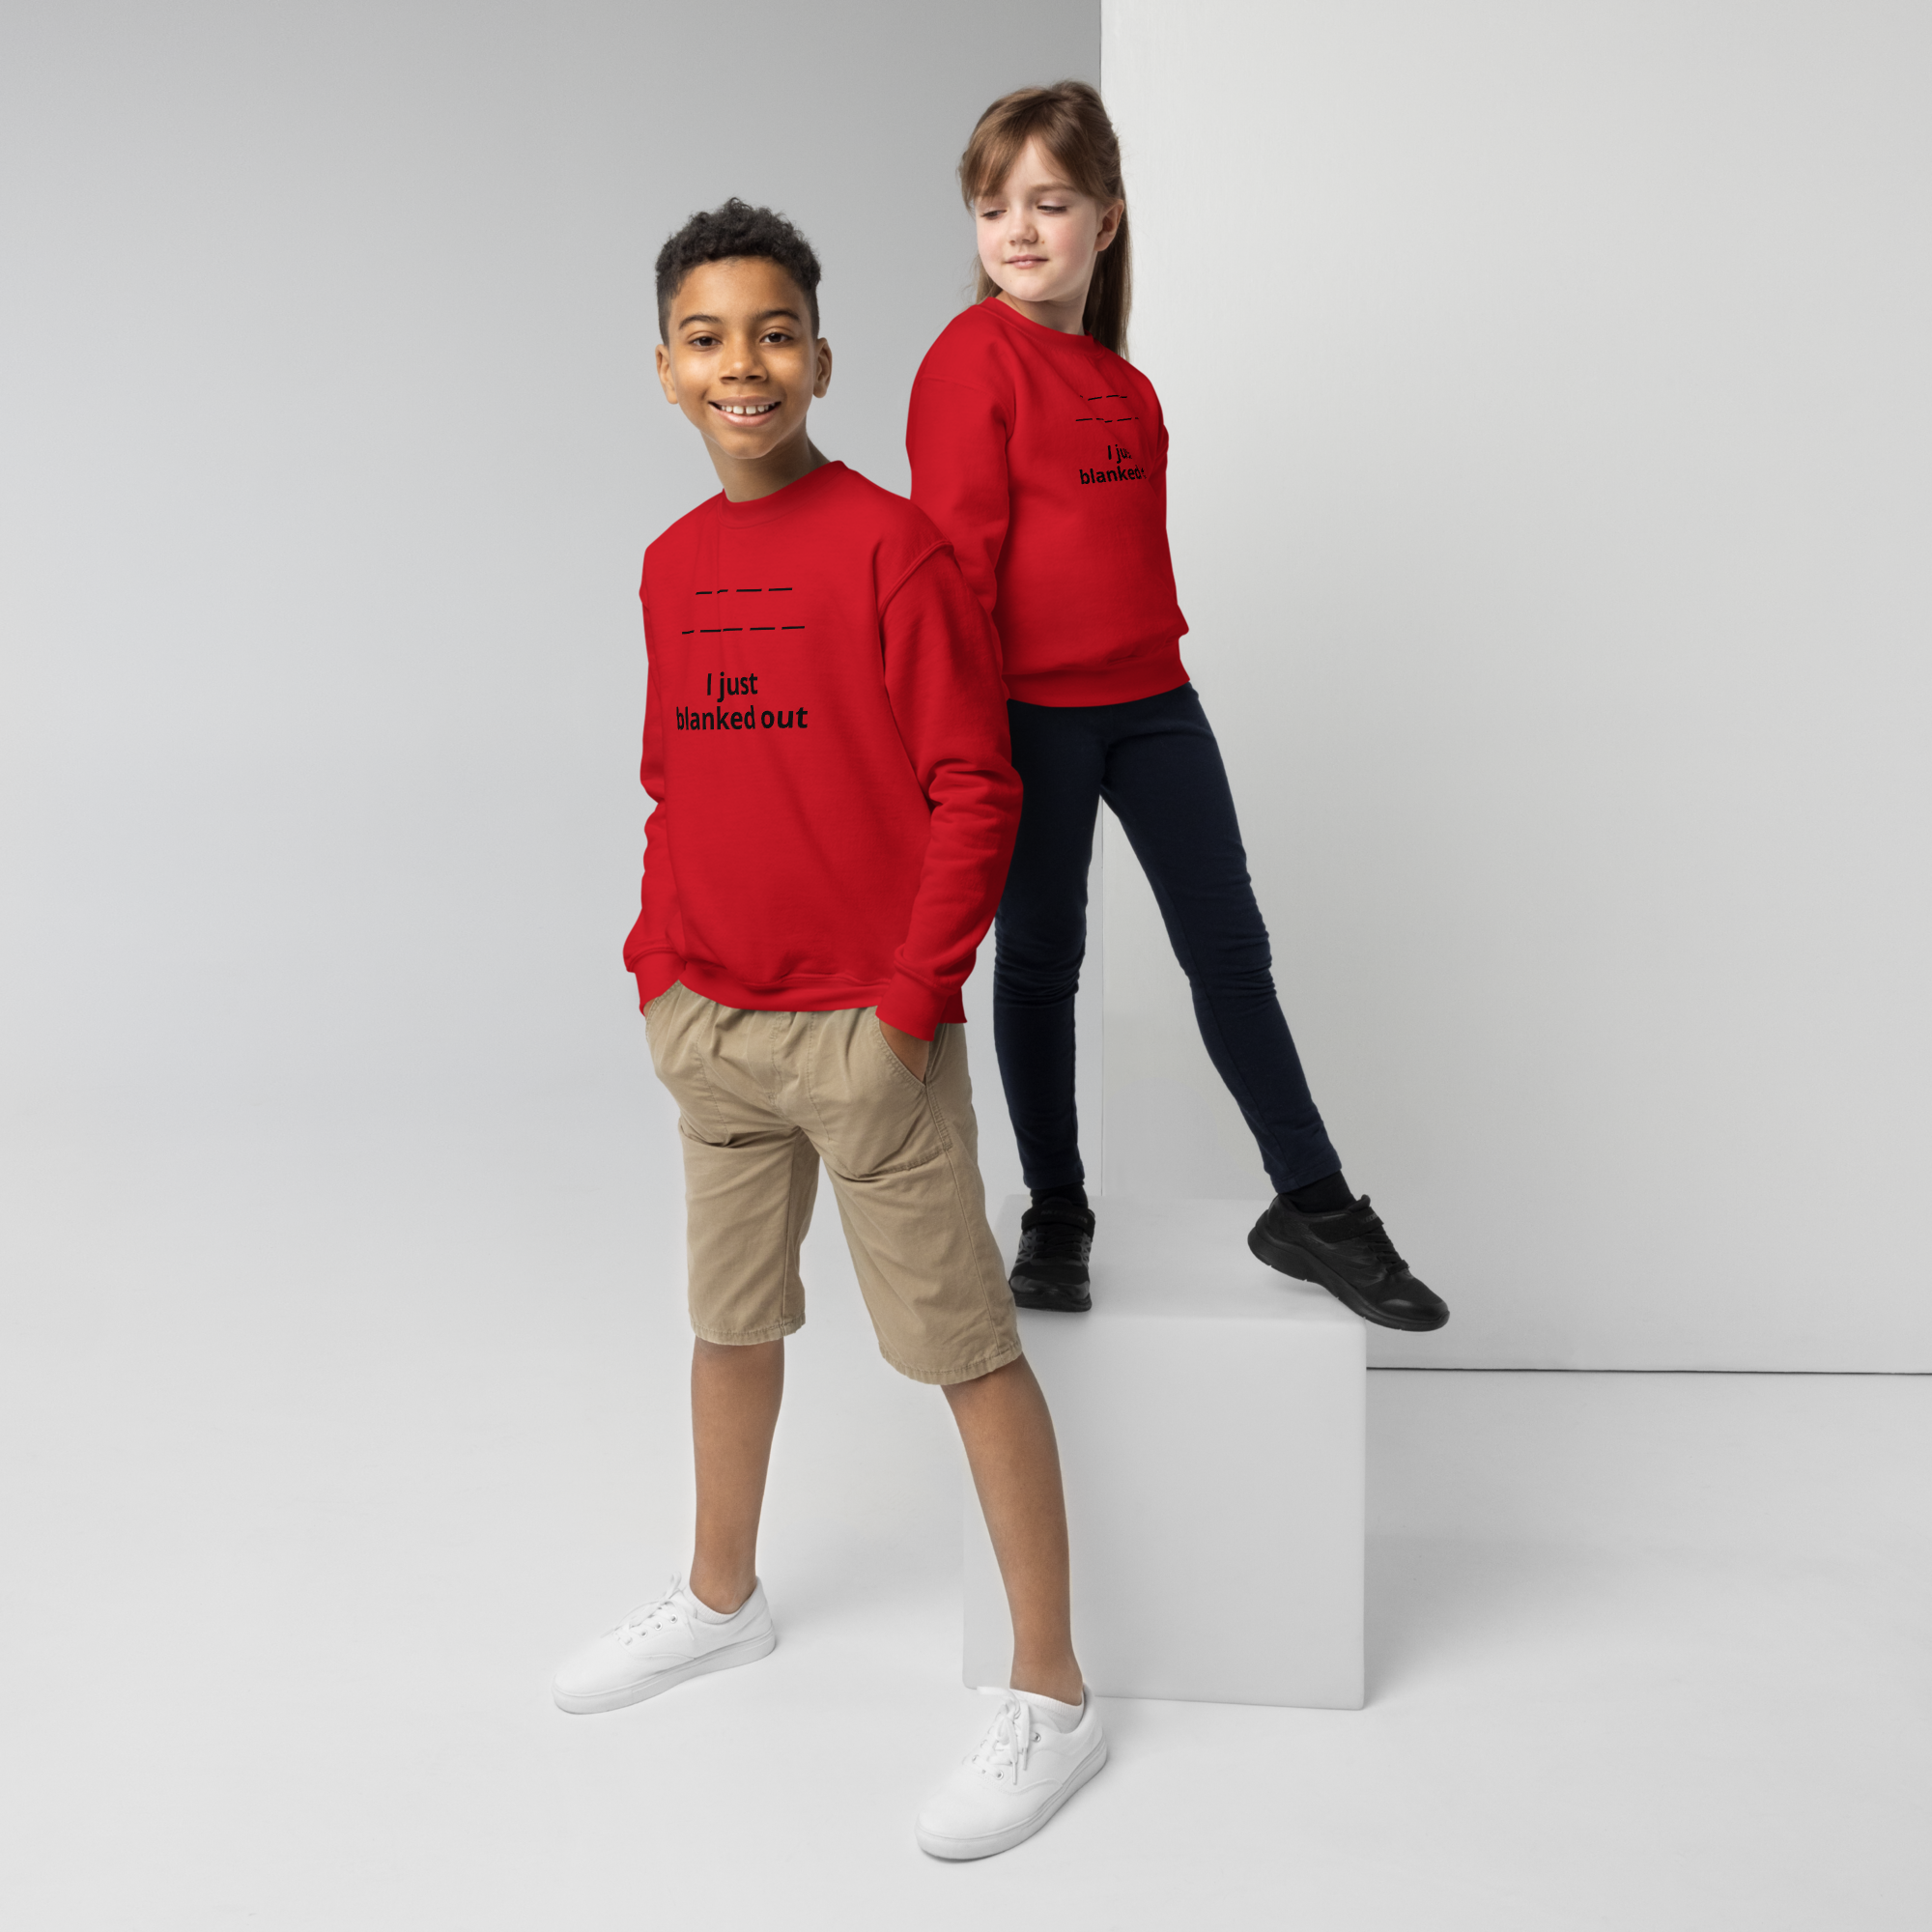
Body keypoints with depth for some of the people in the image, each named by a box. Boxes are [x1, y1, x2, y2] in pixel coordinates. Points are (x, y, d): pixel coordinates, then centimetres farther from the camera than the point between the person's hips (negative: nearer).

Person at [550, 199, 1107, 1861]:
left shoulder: (889, 546, -12)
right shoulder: (671, 567, 8)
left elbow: (975, 790, -13)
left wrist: (912, 998, -15)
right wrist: (658, 965, 10)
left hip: (867, 1026, -7)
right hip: (711, 1023, 7)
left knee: (962, 1339, 1)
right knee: (731, 1315, 20)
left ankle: (1053, 1694, 13)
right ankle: (722, 1600, 42)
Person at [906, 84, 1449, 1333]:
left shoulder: (1122, 375, 12)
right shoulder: (974, 356, -9)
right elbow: (956, 549, -12)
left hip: (1150, 693, 6)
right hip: (1032, 707, -6)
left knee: (1231, 949, 8)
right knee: (1041, 959, 8)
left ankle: (1314, 1207, 20)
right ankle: (1056, 1217, 25)